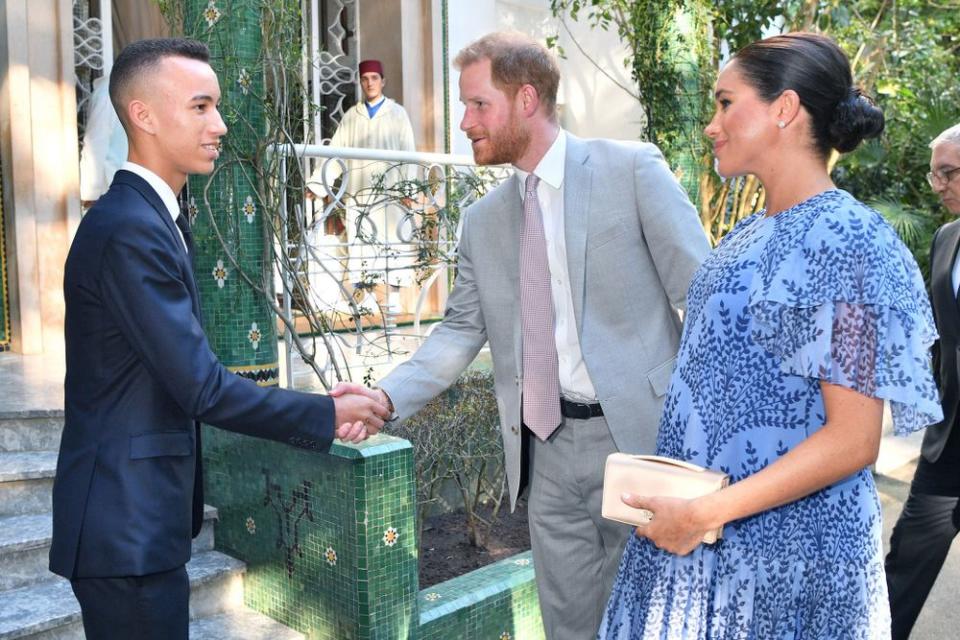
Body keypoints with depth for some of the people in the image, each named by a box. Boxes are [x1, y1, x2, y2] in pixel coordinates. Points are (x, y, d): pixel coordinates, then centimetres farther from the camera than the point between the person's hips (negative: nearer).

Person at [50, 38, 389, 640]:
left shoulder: (153, 218, 11)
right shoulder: (129, 230, -21)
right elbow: (201, 387, -22)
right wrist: (328, 415, -13)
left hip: (137, 516, 9)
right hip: (127, 523, -9)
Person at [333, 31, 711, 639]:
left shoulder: (633, 168, -5)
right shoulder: (484, 220, 9)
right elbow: (460, 331, 8)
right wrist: (386, 396, -7)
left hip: (639, 433, -4)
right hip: (547, 448, 4)